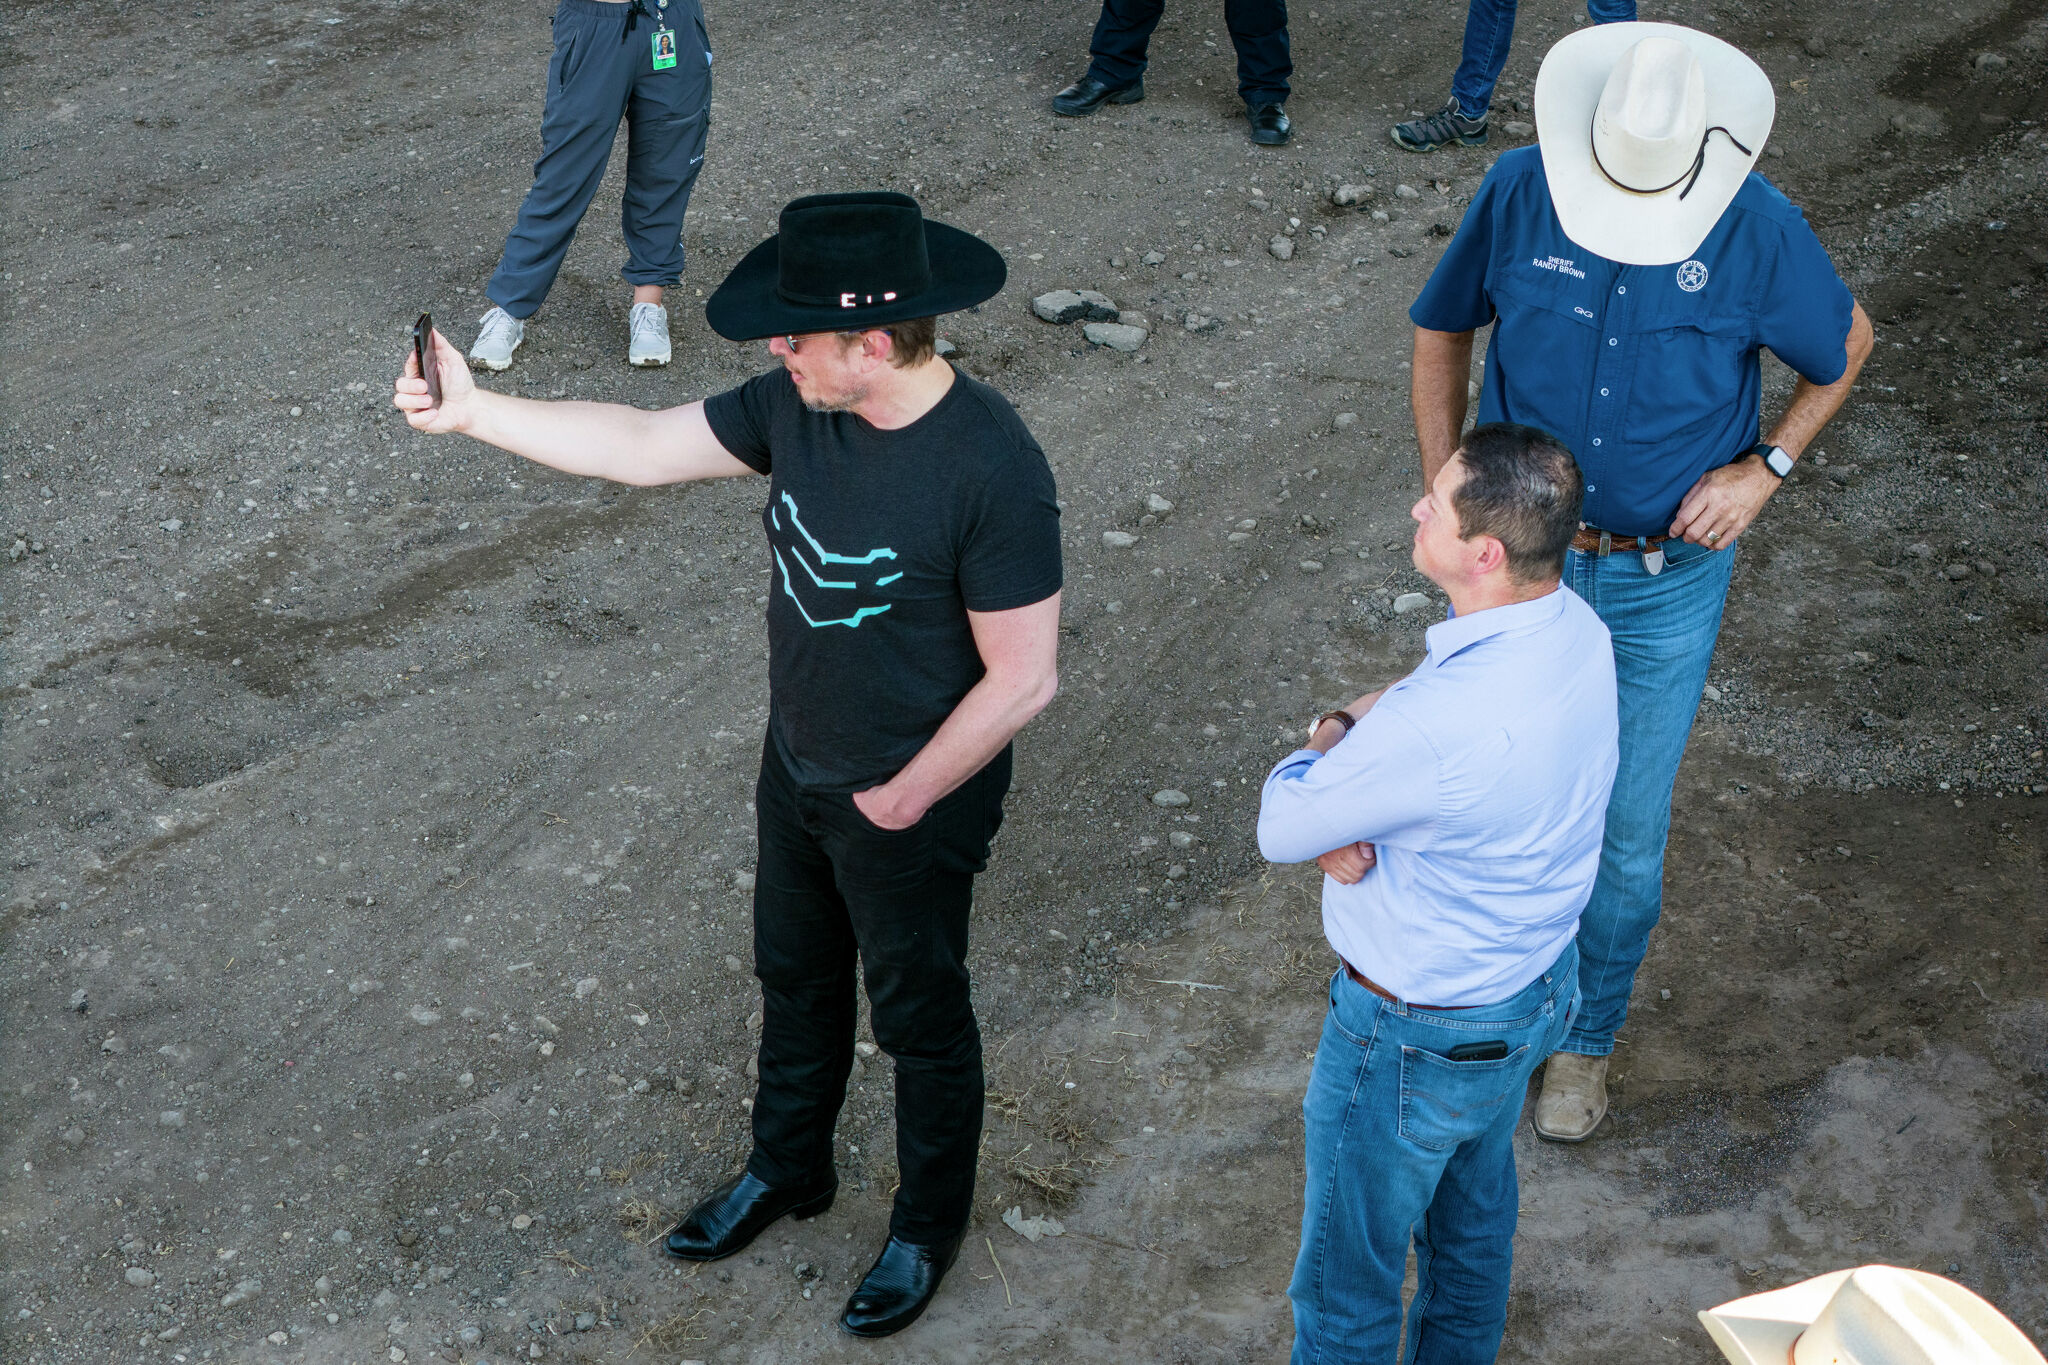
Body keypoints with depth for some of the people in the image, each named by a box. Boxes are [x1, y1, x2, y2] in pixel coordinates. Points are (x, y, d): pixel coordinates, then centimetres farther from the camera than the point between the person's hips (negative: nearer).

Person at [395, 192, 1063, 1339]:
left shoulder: (992, 470, -32)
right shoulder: (797, 405, -12)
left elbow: (1021, 680, -26)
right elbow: (643, 448, -1)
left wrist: (901, 801, -17)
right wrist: (473, 410, -6)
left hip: (915, 810, -7)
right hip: (799, 770, 7)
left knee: (920, 1018, 16)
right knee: (797, 979, 27)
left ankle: (930, 1225, 42)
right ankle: (788, 1169, 53)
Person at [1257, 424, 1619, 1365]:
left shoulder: (1441, 723, -40)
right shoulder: (1576, 630, -12)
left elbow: (1280, 829, -23)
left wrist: (1329, 737, -7)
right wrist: (1339, 822, -16)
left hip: (1419, 1037, -9)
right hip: (1538, 986, 9)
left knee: (1346, 1281, 16)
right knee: (1474, 1216, 32)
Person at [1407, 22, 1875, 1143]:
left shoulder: (1757, 230, -18)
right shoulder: (1518, 193, -15)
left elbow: (1847, 344, 3)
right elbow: (1443, 330, 3)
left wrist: (1766, 467, -8)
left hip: (1667, 580, -1)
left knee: (1627, 833, 8)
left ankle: (1588, 1036, 33)